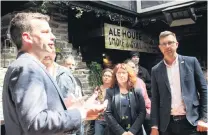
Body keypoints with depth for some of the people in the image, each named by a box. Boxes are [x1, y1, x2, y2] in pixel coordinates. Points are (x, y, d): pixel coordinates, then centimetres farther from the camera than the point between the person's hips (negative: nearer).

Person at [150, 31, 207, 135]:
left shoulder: (191, 62, 1)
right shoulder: (156, 70, 4)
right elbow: (155, 99, 4)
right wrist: (155, 126, 0)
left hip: (191, 121, -1)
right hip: (167, 124, 1)